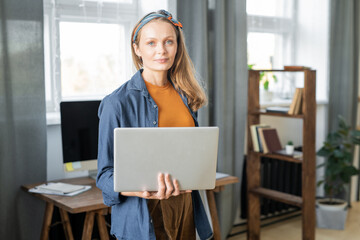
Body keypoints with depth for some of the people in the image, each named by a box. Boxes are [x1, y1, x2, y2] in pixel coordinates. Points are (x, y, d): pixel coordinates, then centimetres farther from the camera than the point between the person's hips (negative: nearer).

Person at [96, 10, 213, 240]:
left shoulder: (186, 96, 5)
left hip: (184, 207, 5)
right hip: (142, 217, -5)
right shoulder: (118, 102, -12)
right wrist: (142, 190, -28)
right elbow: (106, 173, -10)